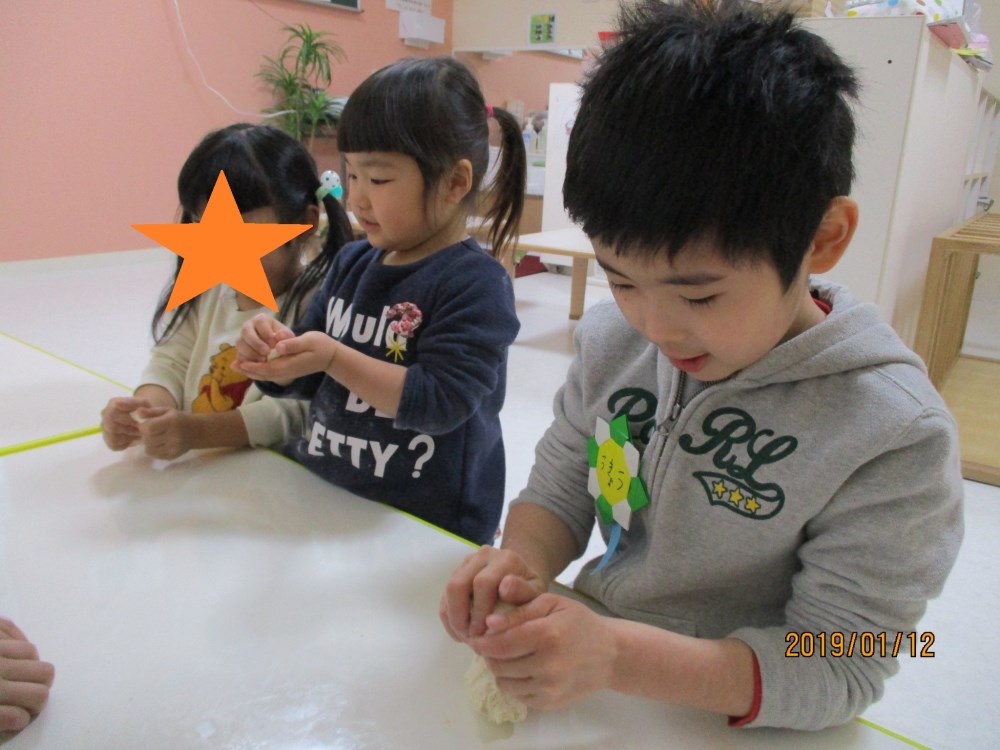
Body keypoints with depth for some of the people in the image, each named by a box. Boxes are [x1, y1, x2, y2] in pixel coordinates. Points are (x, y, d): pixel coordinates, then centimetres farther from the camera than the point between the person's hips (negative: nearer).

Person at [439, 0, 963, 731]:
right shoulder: (614, 339, -5)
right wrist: (520, 560, -17)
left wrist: (615, 655, -28)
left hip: (727, 725, -3)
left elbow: (836, 669, -16)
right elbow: (559, 490, 4)